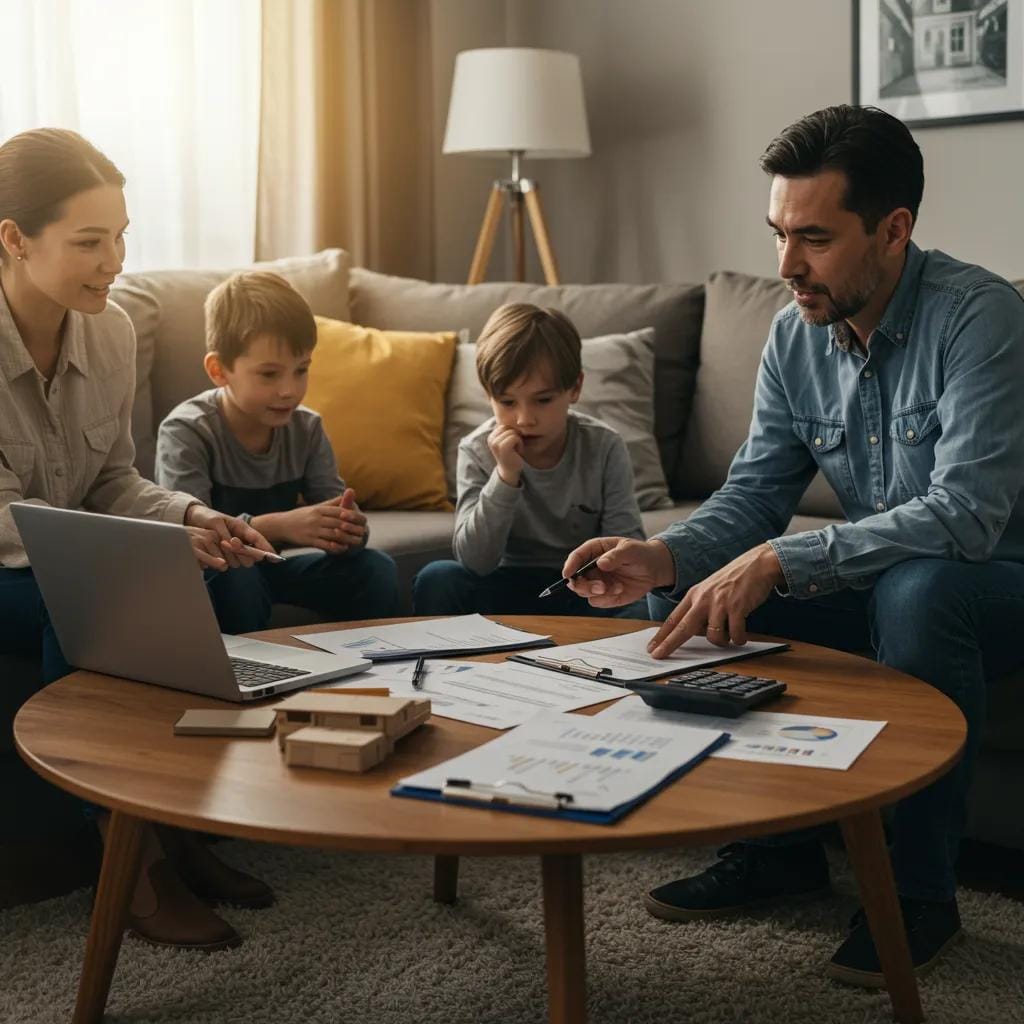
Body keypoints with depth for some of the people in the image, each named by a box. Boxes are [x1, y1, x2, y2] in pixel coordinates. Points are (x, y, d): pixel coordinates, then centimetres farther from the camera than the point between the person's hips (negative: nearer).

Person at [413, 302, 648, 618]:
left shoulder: (604, 448, -9)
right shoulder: (478, 451, -10)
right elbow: (475, 562, -18)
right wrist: (505, 476, -29)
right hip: (513, 589, 0)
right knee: (437, 579, -28)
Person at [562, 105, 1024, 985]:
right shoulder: (795, 336, -3)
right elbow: (752, 495, 0)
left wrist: (778, 562, -38)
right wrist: (664, 557, -21)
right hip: (878, 588, 7)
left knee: (919, 587, -38)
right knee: (689, 594, -8)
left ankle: (921, 890, -19)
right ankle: (779, 845, 6)